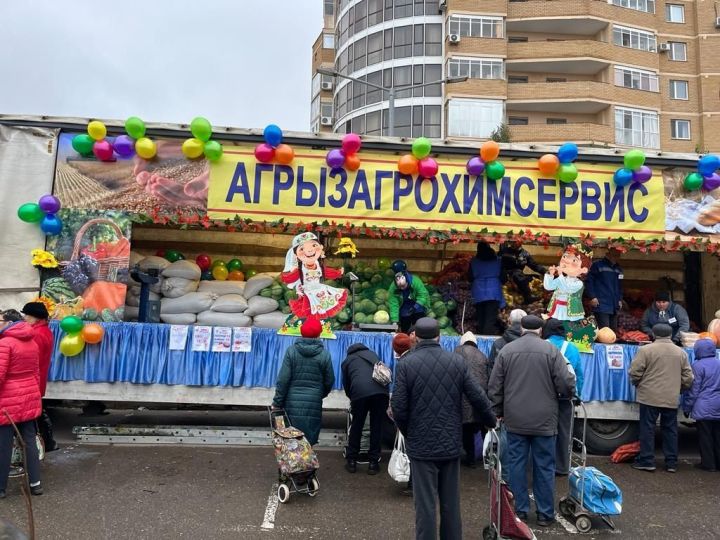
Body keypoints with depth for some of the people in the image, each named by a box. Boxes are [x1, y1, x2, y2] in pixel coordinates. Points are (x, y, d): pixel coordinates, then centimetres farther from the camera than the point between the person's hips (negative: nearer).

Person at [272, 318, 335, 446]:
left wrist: (277, 402, 1)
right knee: (309, 439, 7)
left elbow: (283, 379, -6)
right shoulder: (324, 354, -2)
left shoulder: (291, 350, -4)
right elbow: (329, 381, 5)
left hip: (293, 403, 0)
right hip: (313, 403, 0)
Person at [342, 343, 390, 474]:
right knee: (377, 426, 12)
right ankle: (373, 462, 18)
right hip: (381, 390, 1)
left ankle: (351, 461, 23)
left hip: (360, 391, -1)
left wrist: (352, 398, 48)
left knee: (356, 426, 15)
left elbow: (346, 384, 30)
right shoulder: (372, 354, 33)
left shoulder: (347, 360, 27)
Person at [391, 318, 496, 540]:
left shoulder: (406, 364, -9)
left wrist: (407, 433, 8)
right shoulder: (457, 361, -1)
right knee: (451, 503, 17)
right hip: (451, 443, 3)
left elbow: (398, 407, -11)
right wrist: (491, 422, 18)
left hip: (421, 445, -3)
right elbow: (478, 398, 0)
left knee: (426, 504, 5)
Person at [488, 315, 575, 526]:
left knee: (517, 464, 10)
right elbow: (566, 384, -10)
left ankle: (520, 511, 17)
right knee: (544, 467, 8)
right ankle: (545, 514, 17)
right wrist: (568, 392, 14)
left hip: (515, 420, 2)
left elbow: (495, 387, 2)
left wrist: (499, 412, 14)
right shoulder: (551, 350, -6)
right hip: (544, 420, -1)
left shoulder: (506, 350, 0)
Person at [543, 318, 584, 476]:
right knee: (564, 432, 13)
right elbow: (579, 375, 7)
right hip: (567, 396, 3)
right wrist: (577, 395, 13)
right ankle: (562, 467, 19)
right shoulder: (573, 348, 6)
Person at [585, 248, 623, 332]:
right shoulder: (597, 265, -4)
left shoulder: (618, 269, 17)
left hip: (614, 306, 7)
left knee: (613, 331, 10)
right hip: (601, 305, -7)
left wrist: (620, 299, 16)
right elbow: (589, 281, -8)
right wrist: (592, 297, -14)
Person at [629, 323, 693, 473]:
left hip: (649, 397, -4)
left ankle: (646, 461, 5)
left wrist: (638, 384, 11)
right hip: (672, 399, 4)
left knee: (647, 429, 3)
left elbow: (634, 372, -9)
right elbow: (688, 378, 8)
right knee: (670, 430, 12)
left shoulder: (646, 350, -7)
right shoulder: (681, 352, 7)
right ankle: (671, 463, 17)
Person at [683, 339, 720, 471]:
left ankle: (708, 463, 7)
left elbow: (693, 390, -9)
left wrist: (687, 407, -1)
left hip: (704, 408, -6)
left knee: (705, 436, 3)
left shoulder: (698, 366, -11)